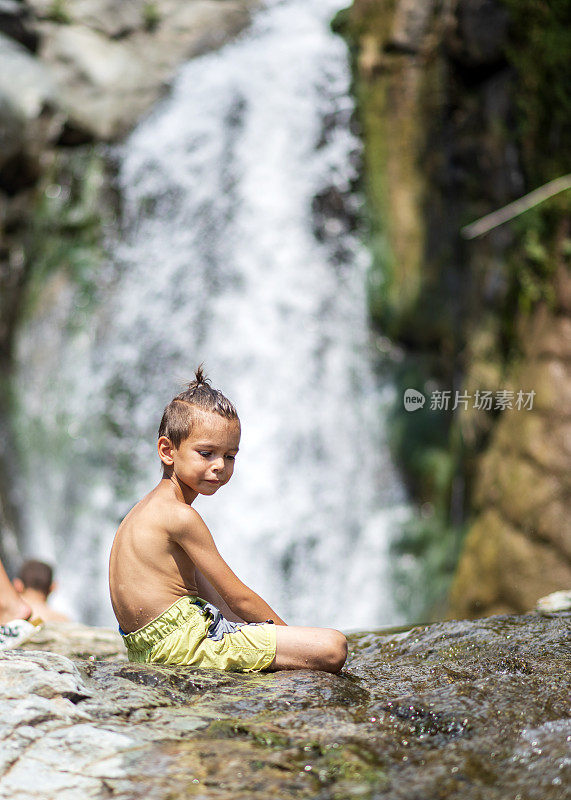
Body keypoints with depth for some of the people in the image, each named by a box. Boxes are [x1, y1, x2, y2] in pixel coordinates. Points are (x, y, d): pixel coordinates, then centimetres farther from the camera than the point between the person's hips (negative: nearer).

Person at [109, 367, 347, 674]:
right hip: (183, 641, -10)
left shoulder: (152, 506, 17)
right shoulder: (181, 516, -14)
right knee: (333, 647, -19)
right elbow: (238, 598, -11)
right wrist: (288, 633, 0)